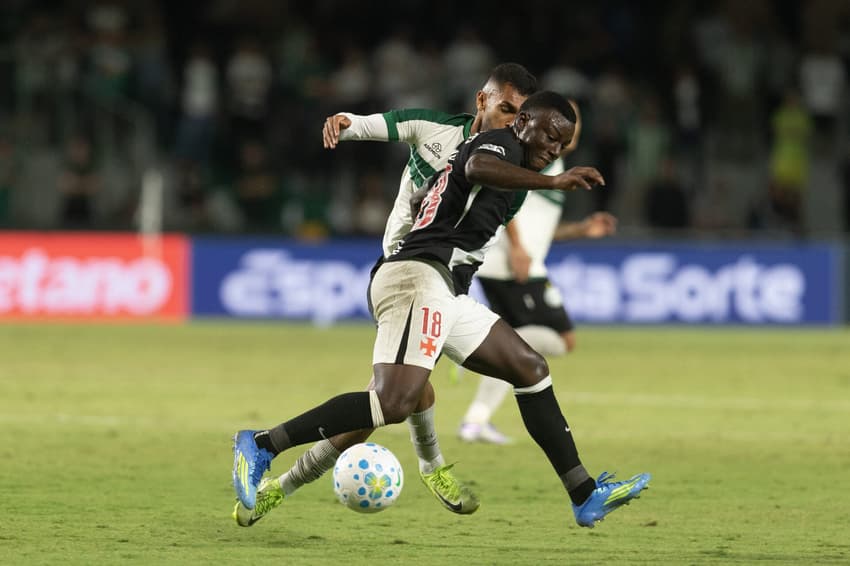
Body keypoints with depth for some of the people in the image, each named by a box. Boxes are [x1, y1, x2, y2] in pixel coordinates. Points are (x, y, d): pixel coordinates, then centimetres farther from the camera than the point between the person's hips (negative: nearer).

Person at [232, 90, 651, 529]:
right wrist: (552, 182, -35)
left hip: (446, 294, 11)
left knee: (530, 369, 11)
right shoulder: (501, 143, -2)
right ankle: (263, 445, -17)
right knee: (395, 402, -24)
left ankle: (586, 496, 10)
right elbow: (478, 167, -26)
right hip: (419, 278, -11)